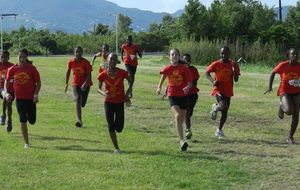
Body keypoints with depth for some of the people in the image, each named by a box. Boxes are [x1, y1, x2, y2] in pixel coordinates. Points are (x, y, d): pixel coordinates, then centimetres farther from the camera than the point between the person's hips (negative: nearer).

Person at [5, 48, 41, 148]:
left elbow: (38, 82, -3)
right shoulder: (12, 69, -3)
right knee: (23, 121, -2)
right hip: (19, 98, 1)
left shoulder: (32, 68, -9)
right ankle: (26, 143, 8)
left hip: (31, 98, -1)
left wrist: (36, 94, -15)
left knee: (32, 121, 4)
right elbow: (7, 81, 9)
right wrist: (6, 93, -6)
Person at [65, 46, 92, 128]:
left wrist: (85, 84, -32)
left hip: (85, 84, 0)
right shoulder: (71, 62, -5)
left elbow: (89, 75, -16)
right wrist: (66, 84, 17)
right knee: (78, 100, -23)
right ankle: (79, 121, -28)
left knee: (82, 104, 6)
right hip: (76, 84, 1)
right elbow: (68, 72, 12)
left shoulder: (86, 62, -14)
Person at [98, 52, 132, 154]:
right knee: (111, 126, -3)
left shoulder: (122, 73, -9)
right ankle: (116, 148, 8)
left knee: (119, 128, -1)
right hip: (109, 102, 0)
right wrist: (103, 93, -20)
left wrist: (127, 94, -9)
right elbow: (99, 88, 2)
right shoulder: (103, 74, -7)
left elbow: (130, 83, 5)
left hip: (120, 102, 0)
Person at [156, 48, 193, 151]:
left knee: (182, 118, 14)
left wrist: (187, 87, -26)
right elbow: (163, 76, 20)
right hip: (172, 95, -1)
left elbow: (190, 83, -6)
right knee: (178, 115, -24)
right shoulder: (167, 68, -2)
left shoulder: (184, 68, -5)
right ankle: (182, 141, -30)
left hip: (183, 95, 2)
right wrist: (159, 87, 22)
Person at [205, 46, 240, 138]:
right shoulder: (216, 64, -8)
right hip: (218, 89, -4)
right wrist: (213, 80, -15)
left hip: (228, 91, 4)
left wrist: (234, 70, -18)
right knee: (224, 106, -29)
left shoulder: (233, 64, -2)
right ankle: (215, 108, 8)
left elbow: (236, 79, 0)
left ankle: (219, 130, 28)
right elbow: (207, 72, 2)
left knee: (225, 112, 9)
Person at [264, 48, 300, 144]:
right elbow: (273, 73, 0)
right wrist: (269, 87, -4)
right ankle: (282, 105, 11)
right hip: (284, 92, -4)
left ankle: (290, 137, 15)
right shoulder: (283, 65, -14)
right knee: (289, 111, -27)